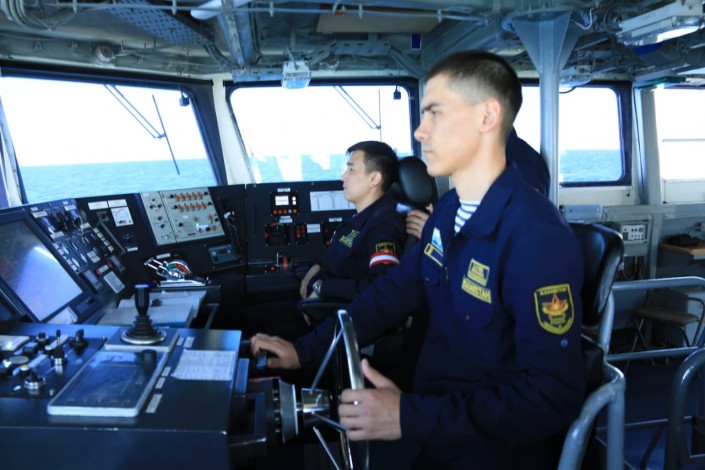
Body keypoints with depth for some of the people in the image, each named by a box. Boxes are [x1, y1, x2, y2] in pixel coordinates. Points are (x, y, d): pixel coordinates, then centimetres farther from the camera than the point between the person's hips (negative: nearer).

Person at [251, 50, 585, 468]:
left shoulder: (537, 236, -26)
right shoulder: (449, 210, 2)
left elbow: (552, 397, -26)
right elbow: (396, 290, 7)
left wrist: (410, 417, -29)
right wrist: (304, 350, 2)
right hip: (433, 423, 7)